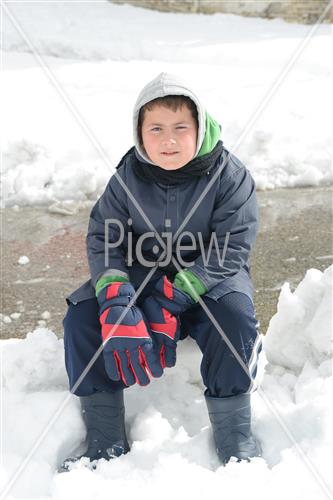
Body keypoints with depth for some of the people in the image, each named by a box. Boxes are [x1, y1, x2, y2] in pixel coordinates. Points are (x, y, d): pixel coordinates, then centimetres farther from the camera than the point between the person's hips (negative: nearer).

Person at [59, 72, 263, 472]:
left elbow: (230, 251, -21)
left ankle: (235, 438, -12)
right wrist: (116, 300, -29)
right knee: (81, 316, -19)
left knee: (234, 316, -34)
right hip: (142, 274, 3)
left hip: (209, 278, -2)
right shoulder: (128, 176, -8)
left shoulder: (228, 175, -16)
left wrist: (171, 300, -31)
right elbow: (102, 237, -9)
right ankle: (104, 442, -8)